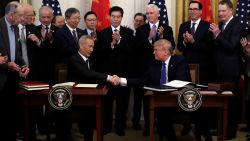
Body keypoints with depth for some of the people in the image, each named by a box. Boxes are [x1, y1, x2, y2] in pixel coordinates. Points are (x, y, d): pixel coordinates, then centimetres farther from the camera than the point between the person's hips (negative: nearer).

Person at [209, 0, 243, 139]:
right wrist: (215, 36, -3)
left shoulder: (237, 25, -12)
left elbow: (231, 47, -21)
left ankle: (231, 131, 11)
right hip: (220, 68, 8)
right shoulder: (220, 25, 12)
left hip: (231, 69, -8)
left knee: (231, 100, 0)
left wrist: (218, 35, -23)